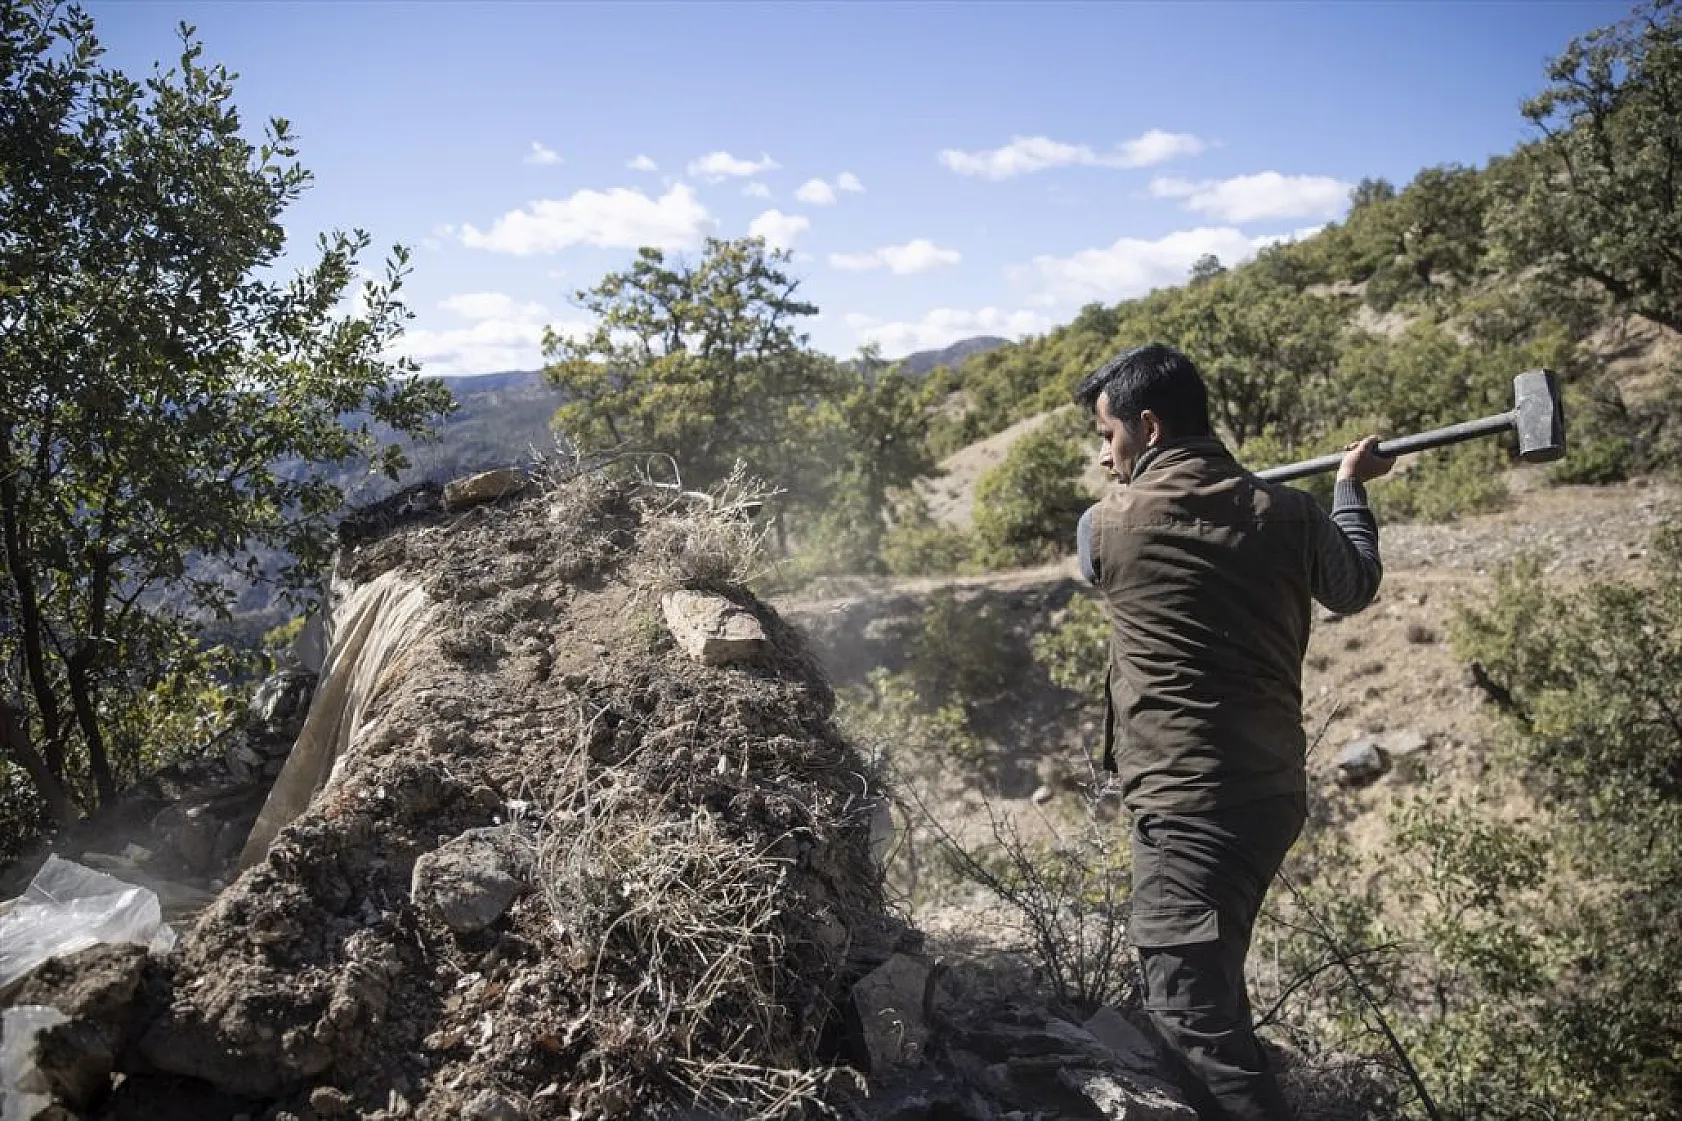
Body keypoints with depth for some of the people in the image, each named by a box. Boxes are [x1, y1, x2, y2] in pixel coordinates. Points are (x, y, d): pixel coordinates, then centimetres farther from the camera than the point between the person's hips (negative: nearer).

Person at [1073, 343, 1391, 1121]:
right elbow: (1355, 588, 22)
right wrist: (1351, 486, 38)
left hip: (1186, 801, -6)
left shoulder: (1106, 526, -7)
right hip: (1271, 791, 7)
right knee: (1213, 992, 23)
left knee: (1190, 1011, -10)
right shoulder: (1287, 514, 1)